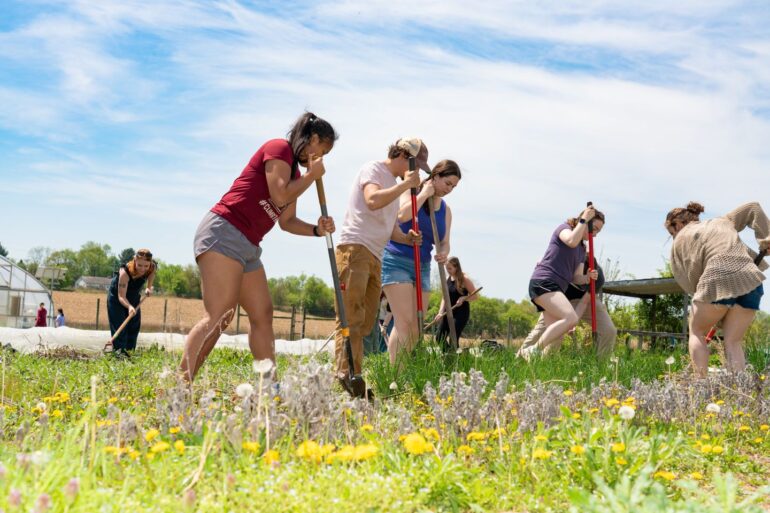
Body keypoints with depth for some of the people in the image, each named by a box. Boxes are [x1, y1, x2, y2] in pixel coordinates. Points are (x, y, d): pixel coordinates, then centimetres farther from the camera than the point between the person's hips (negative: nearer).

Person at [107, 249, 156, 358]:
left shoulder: (153, 267, -28)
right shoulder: (125, 271, -42)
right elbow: (121, 296, -41)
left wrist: (149, 288, -11)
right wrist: (129, 307, -59)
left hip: (134, 296, 5)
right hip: (117, 295, -5)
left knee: (134, 325, 7)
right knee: (119, 324, -14)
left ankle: (129, 351, 16)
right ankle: (118, 350, -13)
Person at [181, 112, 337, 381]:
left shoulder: (295, 171, 25)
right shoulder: (279, 148, -2)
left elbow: (287, 221, 25)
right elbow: (280, 196, -14)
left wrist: (317, 229, 9)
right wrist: (312, 175, 0)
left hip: (248, 246, 10)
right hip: (224, 232, -10)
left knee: (262, 314, 7)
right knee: (219, 317, -20)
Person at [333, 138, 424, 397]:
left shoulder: (395, 183, 27)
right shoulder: (373, 169, 0)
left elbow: (391, 227, 29)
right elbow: (373, 201, -20)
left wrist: (406, 237, 8)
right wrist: (406, 184, -13)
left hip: (375, 257, 9)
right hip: (355, 248, -9)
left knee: (366, 321, 3)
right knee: (351, 315, -17)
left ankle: (349, 375, 1)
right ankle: (348, 373, -24)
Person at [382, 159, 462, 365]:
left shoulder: (446, 210, 13)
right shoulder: (412, 192, -4)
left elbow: (444, 243, 12)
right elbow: (402, 215, -24)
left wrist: (443, 254, -11)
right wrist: (424, 194, -14)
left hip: (422, 267, 7)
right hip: (397, 261, -7)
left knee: (415, 327, 3)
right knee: (404, 322, -18)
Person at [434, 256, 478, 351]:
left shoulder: (464, 279, -10)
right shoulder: (447, 279, 6)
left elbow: (475, 296, -9)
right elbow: (444, 298, 7)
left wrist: (463, 298, -25)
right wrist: (440, 312, -7)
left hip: (461, 312, -7)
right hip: (449, 312, 7)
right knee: (439, 338, 3)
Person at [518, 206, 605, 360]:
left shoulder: (582, 249, 25)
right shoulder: (564, 228, 4)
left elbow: (576, 278, 18)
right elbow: (572, 241, -21)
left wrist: (588, 277, -4)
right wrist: (584, 220, -10)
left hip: (556, 289, 9)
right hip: (543, 282, -9)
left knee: (556, 336, -3)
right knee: (571, 318, -26)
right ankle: (534, 350, -24)